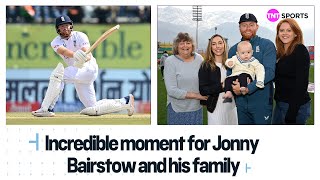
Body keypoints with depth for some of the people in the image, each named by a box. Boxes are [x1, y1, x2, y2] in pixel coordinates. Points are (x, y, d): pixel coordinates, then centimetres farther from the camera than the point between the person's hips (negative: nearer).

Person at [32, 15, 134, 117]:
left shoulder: (80, 36, -9)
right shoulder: (56, 42, 0)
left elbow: (88, 56, -22)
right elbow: (63, 51, -25)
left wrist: (83, 59, -47)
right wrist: (75, 55, -47)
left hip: (88, 68, -6)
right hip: (76, 72, 6)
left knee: (58, 74, -26)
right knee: (93, 110, 4)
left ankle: (46, 109, -23)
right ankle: (125, 102, 18)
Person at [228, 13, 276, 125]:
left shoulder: (267, 45, -3)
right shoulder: (233, 50, 12)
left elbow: (269, 72, -15)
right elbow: (229, 74, 10)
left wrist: (247, 88, -22)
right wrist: (234, 87, -14)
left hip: (261, 102, -4)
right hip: (241, 103, 4)